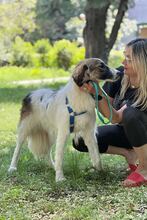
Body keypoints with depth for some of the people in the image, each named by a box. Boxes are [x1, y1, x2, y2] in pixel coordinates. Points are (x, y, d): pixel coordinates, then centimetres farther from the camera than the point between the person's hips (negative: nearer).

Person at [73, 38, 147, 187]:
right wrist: (94, 92, -25)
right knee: (79, 141, -11)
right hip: (124, 131, 6)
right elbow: (106, 111, -7)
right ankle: (128, 153, 1)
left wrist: (98, 93, -44)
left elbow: (115, 118, -32)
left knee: (131, 113, -39)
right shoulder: (120, 75, -16)